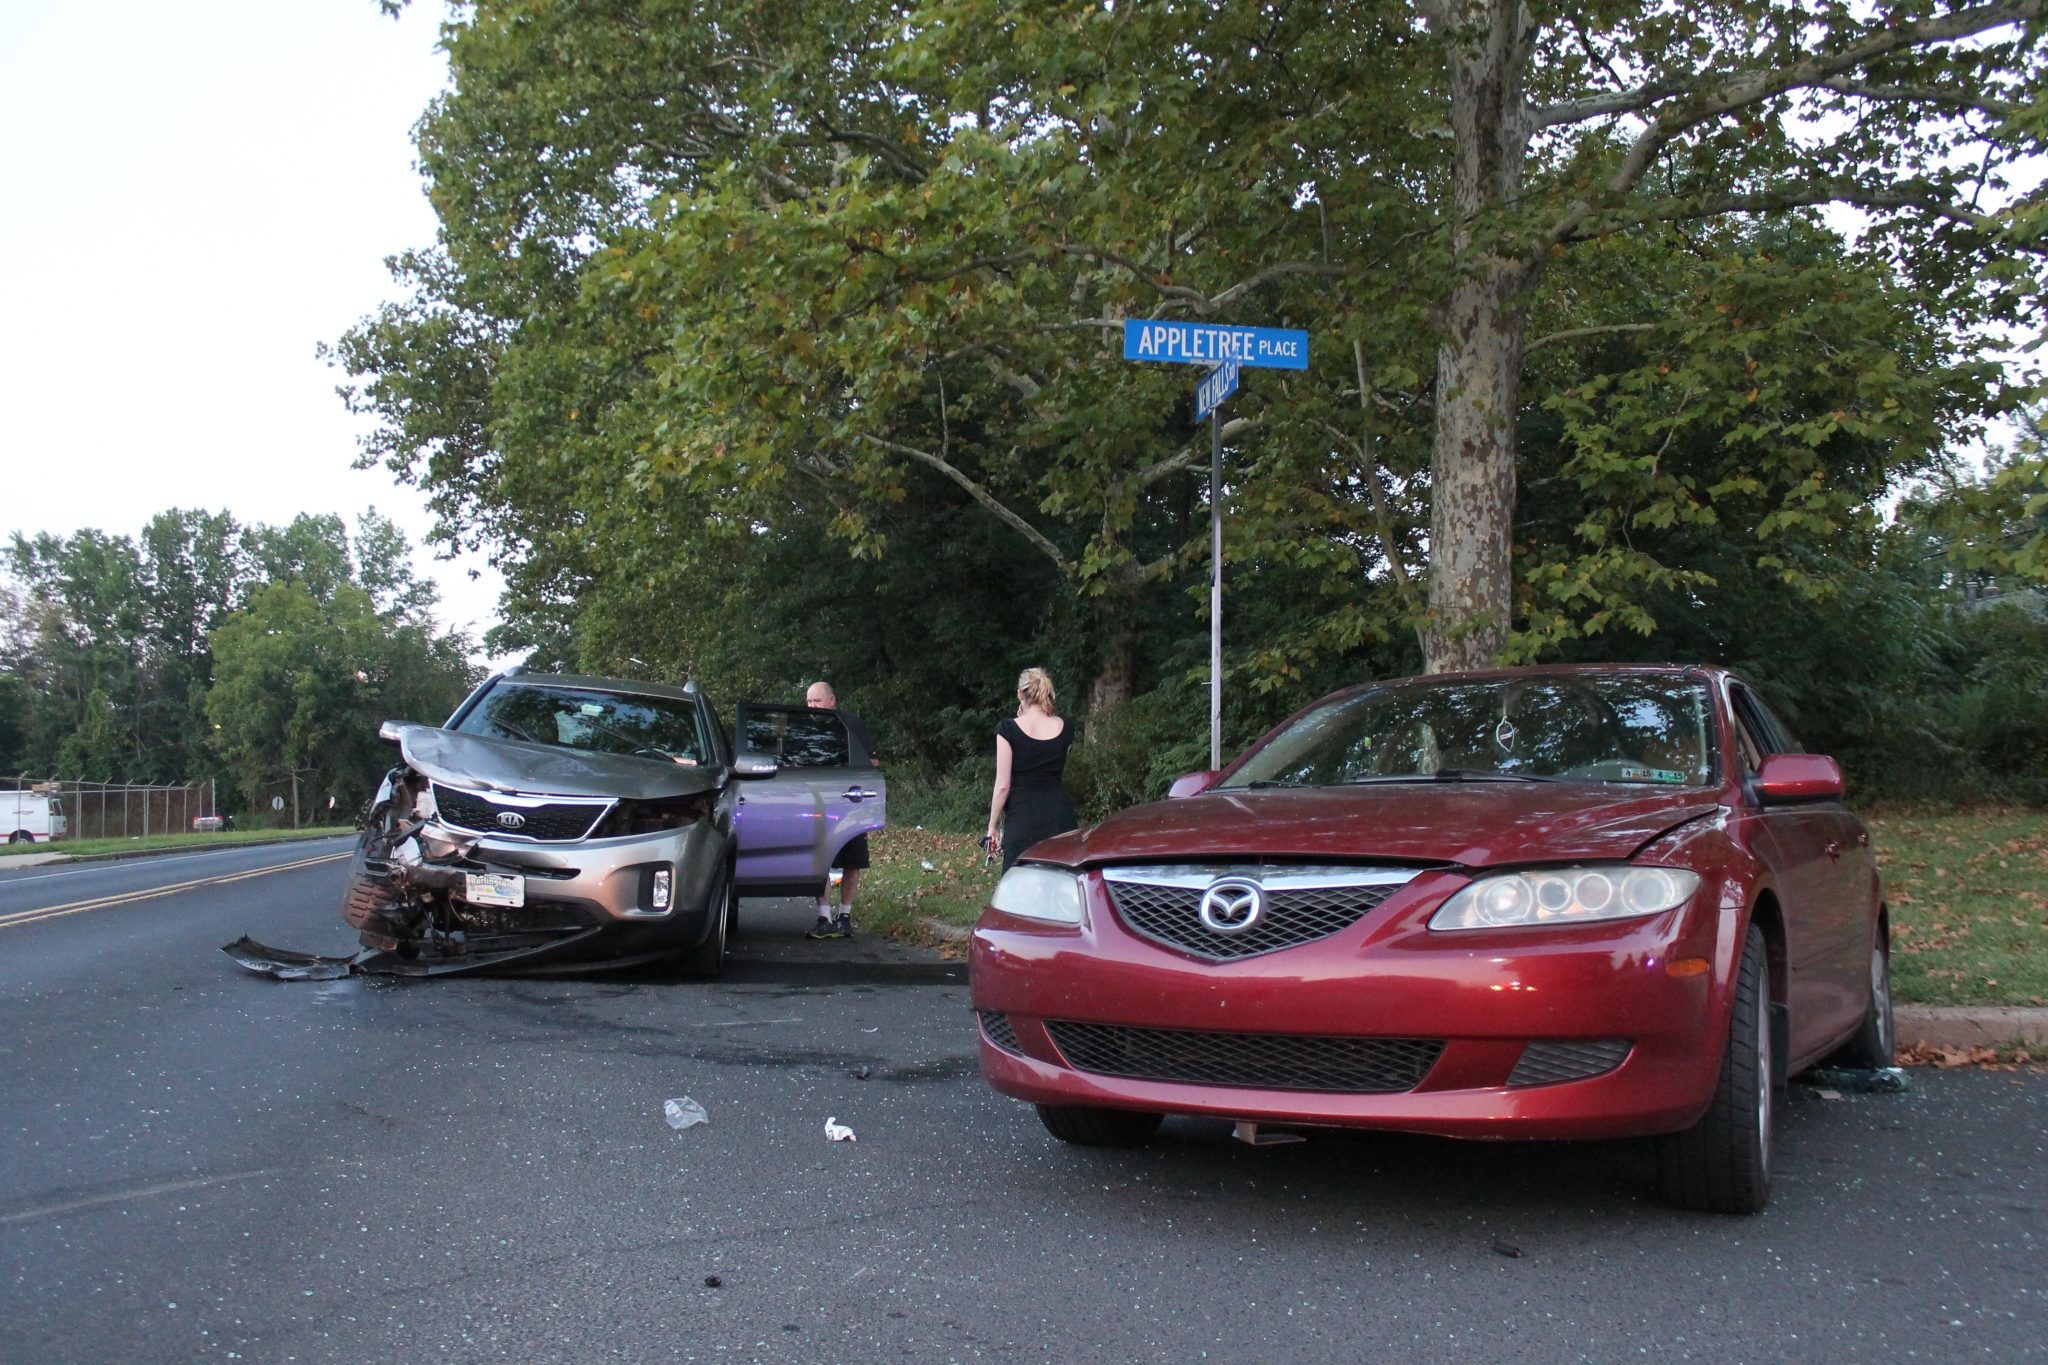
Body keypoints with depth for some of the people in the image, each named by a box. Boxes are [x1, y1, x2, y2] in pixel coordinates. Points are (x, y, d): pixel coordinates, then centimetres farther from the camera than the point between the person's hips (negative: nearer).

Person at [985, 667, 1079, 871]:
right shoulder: (1064, 727, 4)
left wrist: (993, 827, 1)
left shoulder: (1008, 730, -7)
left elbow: (1003, 785, -9)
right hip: (1060, 815, 4)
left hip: (1023, 816, -4)